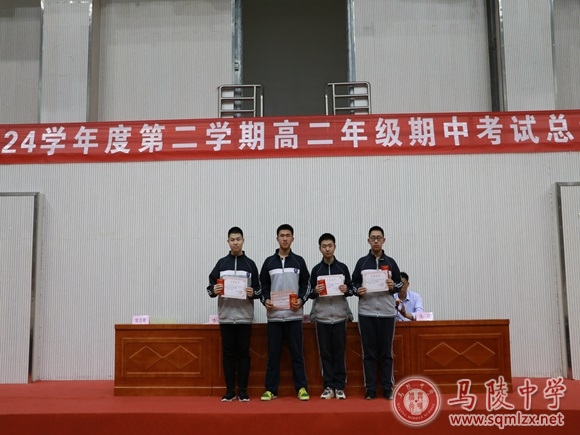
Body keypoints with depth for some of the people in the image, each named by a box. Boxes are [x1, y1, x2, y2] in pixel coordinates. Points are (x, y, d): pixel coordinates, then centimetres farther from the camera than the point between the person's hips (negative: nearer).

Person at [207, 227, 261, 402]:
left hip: (244, 317, -1)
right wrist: (214, 290, -14)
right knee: (228, 353, 6)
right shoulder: (221, 263, 7)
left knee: (243, 353, 4)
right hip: (226, 317, 1)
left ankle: (243, 391, 12)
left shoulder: (250, 264, 5)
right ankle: (230, 391, 14)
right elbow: (210, 287, 7)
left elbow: (259, 289, 5)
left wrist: (253, 293, -16)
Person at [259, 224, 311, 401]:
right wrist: (265, 300, -9)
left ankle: (301, 388, 10)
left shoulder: (299, 261, 7)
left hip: (294, 315, -1)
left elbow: (306, 285, 7)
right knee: (273, 354, 5)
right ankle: (271, 389, 13)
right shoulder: (269, 262, 8)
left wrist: (301, 300, -10)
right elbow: (263, 286, 10)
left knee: (297, 352, 3)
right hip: (274, 315, 1)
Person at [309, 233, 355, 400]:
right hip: (321, 317, 0)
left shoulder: (342, 267, 5)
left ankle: (340, 386, 11)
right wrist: (315, 291, -15)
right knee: (325, 353, 4)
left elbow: (351, 290, 7)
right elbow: (310, 294, 6)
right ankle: (328, 386, 11)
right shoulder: (316, 269, 5)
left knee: (339, 352, 4)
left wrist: (346, 290, -14)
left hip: (339, 316, 0)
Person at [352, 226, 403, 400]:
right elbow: (354, 283, 8)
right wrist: (358, 291, -13)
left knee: (386, 353, 6)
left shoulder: (390, 262, 7)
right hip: (366, 313, 0)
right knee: (369, 353, 4)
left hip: (387, 313, 0)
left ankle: (388, 389, 14)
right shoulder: (361, 262, 5)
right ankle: (370, 389, 11)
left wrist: (393, 287, -10)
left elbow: (400, 283, 11)